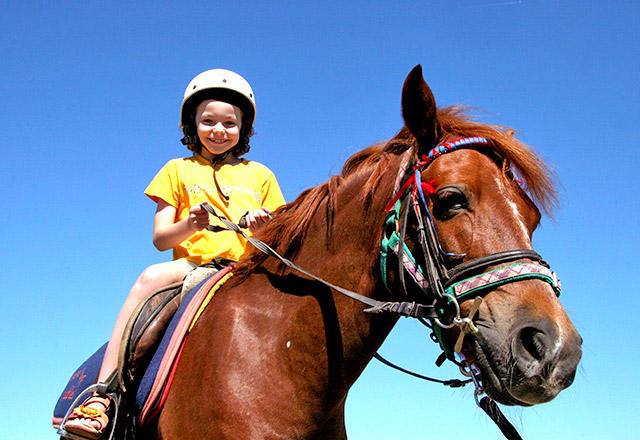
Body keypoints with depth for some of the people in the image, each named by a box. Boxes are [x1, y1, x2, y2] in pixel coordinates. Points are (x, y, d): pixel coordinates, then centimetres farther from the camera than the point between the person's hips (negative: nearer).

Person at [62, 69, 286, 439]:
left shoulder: (260, 175, 22)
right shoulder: (179, 170, 19)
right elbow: (160, 238, 9)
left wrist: (264, 227, -9)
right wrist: (190, 225, -14)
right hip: (192, 266, -1)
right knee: (151, 277, -34)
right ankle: (103, 398, -38)